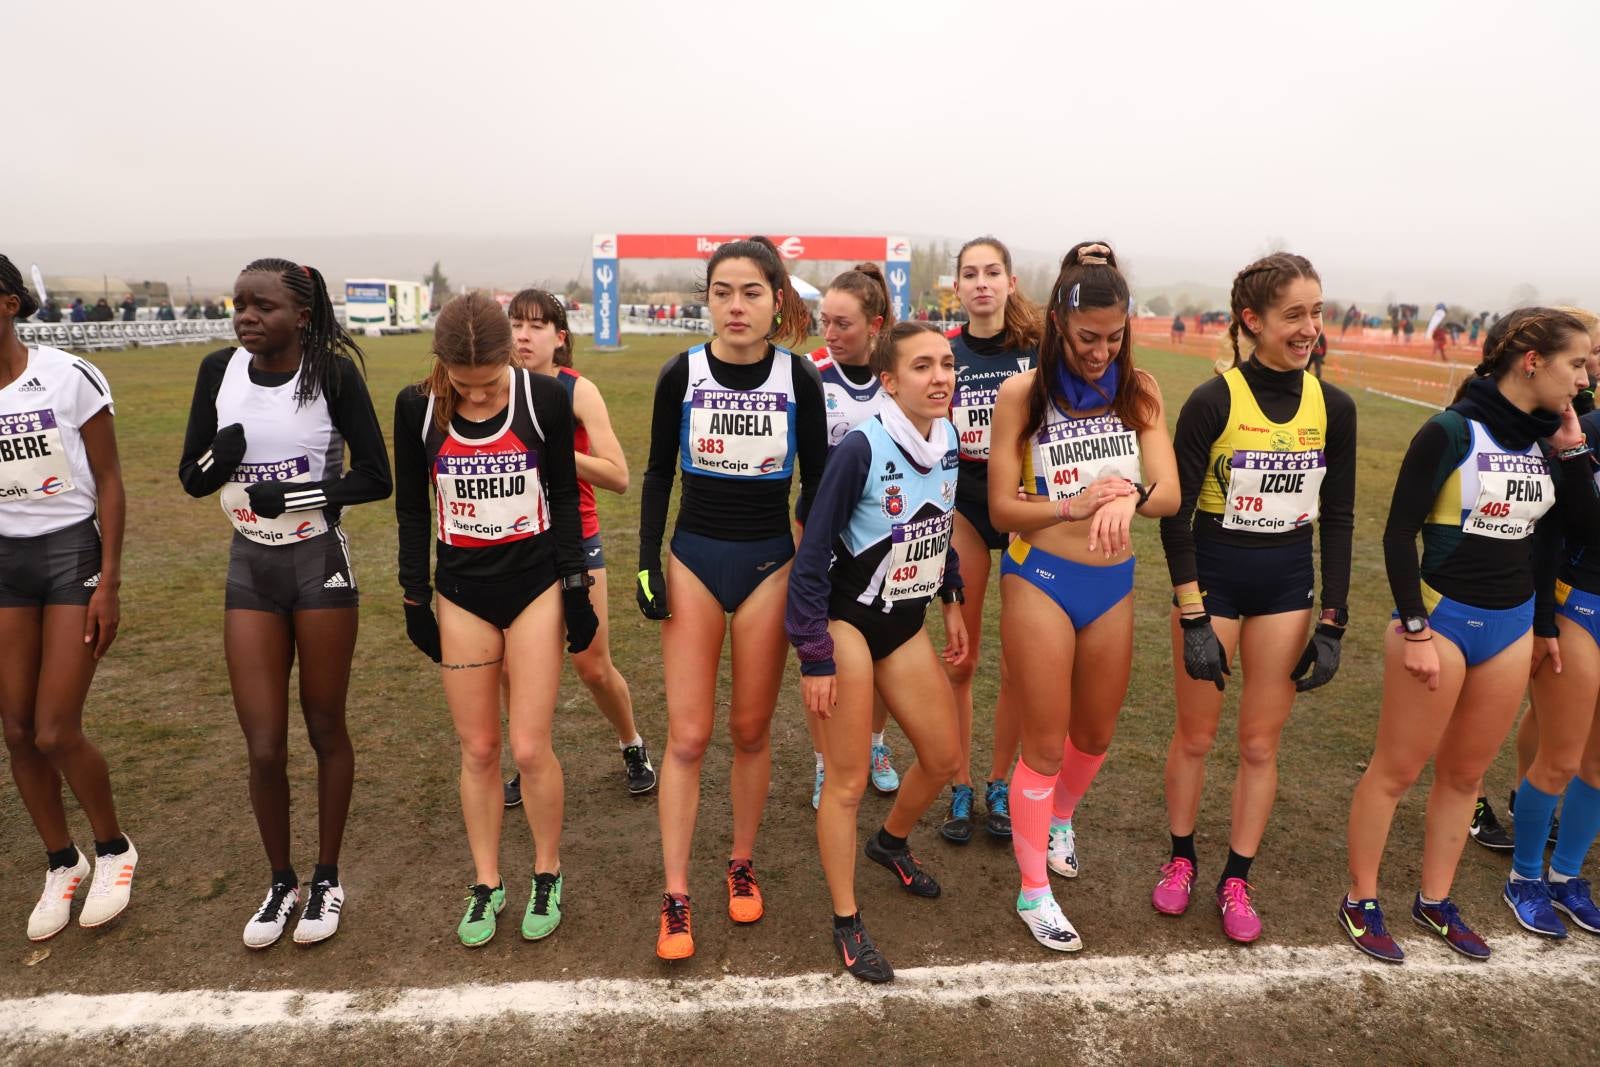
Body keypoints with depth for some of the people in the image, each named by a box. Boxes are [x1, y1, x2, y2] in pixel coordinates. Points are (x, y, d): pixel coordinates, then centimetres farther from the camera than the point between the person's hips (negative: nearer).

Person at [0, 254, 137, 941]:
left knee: (55, 732, -5)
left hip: (72, 553, -4)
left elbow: (108, 482, -7)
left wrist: (108, 582, -10)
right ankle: (61, 864, 26)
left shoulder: (68, 379, -10)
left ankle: (114, 850, 20)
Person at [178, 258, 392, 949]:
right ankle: (281, 882, 28)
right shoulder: (220, 370, 0)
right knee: (263, 745, 5)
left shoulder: (332, 373, -11)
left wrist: (295, 495, -22)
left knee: (325, 729, 9)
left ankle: (327, 878, 28)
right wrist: (219, 457, -17)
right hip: (250, 568, 3)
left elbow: (375, 478, -10)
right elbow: (191, 478, 5)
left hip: (319, 565, -3)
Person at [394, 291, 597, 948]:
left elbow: (564, 497, -1)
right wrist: (415, 600, 3)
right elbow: (412, 510, 4)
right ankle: (486, 884, 26)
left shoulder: (544, 397, -9)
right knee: (478, 751, 7)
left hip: (536, 586, -1)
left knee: (530, 749, -1)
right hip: (462, 593, 2)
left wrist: (576, 589, -1)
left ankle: (547, 875, 22)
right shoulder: (418, 407, -5)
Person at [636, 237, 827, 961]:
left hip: (769, 563, 0)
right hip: (693, 559, 0)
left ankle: (743, 866, 30)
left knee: (751, 730, 9)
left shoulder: (798, 376, -5)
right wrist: (648, 562, -1)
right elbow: (658, 473, 4)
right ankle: (675, 900, 10)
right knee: (687, 736, -1)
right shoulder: (681, 374, -5)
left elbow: (816, 479, 3)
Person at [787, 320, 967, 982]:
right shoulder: (862, 447, -22)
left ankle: (891, 843, 46)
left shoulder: (946, 438, -2)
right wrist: (814, 658, -18)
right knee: (848, 782, 0)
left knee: (944, 759, 15)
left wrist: (952, 602, 15)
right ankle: (847, 925, 20)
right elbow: (812, 554, -19)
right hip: (847, 624, -7)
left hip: (905, 624, 7)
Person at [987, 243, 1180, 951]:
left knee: (1095, 735, 20)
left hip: (1114, 584, 4)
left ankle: (1058, 819, 51)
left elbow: (1170, 494, -10)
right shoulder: (1024, 394, -10)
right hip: (1040, 579, -4)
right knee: (1045, 745, 4)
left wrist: (1132, 497, -33)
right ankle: (1033, 893, 22)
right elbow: (1002, 508, -10)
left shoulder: (1138, 391, -1)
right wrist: (1074, 505, -26)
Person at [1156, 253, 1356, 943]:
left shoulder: (1333, 407, -1)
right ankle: (1181, 858, 32)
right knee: (1196, 735, 9)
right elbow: (1175, 514, -11)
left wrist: (1332, 623, 2)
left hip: (1287, 586, 3)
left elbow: (1338, 519, 5)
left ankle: (1237, 880, 27)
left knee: (1260, 742, 10)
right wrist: (1193, 620, -14)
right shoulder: (1213, 402, -13)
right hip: (1213, 578, -3)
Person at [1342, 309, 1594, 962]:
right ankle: (1360, 903, 18)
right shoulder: (1452, 432, -14)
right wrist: (1414, 629, -16)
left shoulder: (1544, 440, 6)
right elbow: (1399, 533, -14)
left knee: (1465, 773, 16)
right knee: (1397, 769, 4)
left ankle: (1435, 901, 31)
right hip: (1443, 618, -7)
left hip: (1512, 626, 7)